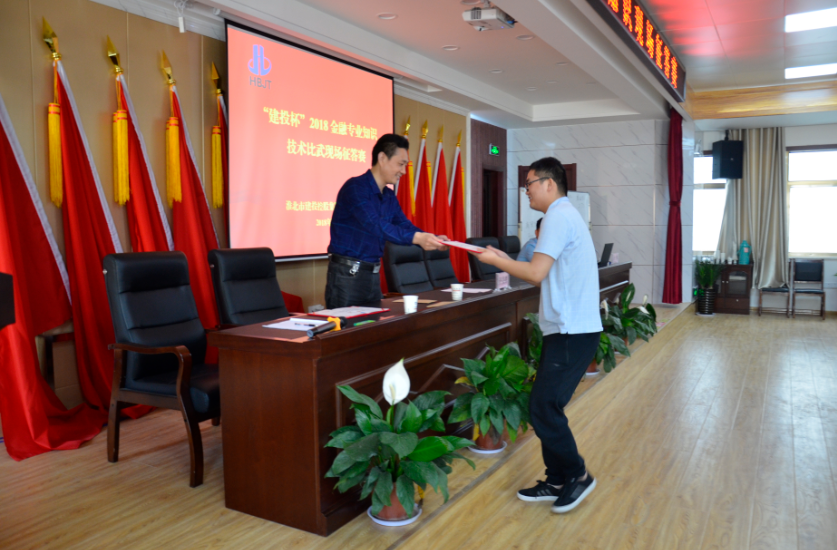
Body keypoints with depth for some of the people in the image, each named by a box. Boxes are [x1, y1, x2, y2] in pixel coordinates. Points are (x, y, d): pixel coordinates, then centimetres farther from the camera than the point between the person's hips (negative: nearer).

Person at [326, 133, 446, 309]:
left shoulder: (390, 197, 11)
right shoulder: (355, 187, -16)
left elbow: (405, 226, 10)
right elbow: (375, 225, -28)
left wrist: (431, 239, -10)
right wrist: (416, 238, -36)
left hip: (373, 274, 8)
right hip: (347, 274, -8)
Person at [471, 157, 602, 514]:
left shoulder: (558, 217, -14)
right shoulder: (565, 215, 19)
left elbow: (536, 273, -20)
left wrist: (496, 261, -7)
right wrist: (506, 261, 13)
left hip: (572, 333, -10)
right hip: (566, 328, 10)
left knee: (543, 408, -6)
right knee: (545, 406, 12)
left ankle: (578, 476, 12)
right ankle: (557, 482, 22)